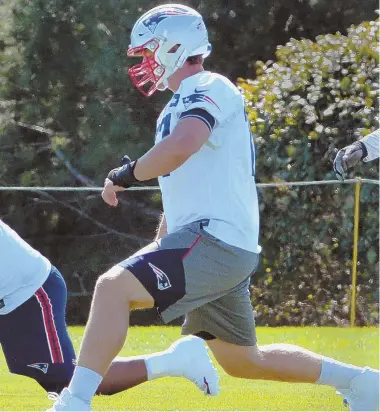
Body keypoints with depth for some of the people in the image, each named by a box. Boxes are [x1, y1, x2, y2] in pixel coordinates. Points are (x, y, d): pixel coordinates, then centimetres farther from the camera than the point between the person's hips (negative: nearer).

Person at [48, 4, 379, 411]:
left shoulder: (208, 89, -8)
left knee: (113, 287, -23)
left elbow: (180, 148, -28)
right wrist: (157, 251, 30)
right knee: (240, 361, 19)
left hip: (216, 240, -11)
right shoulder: (182, 105, 23)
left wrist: (124, 176, -16)